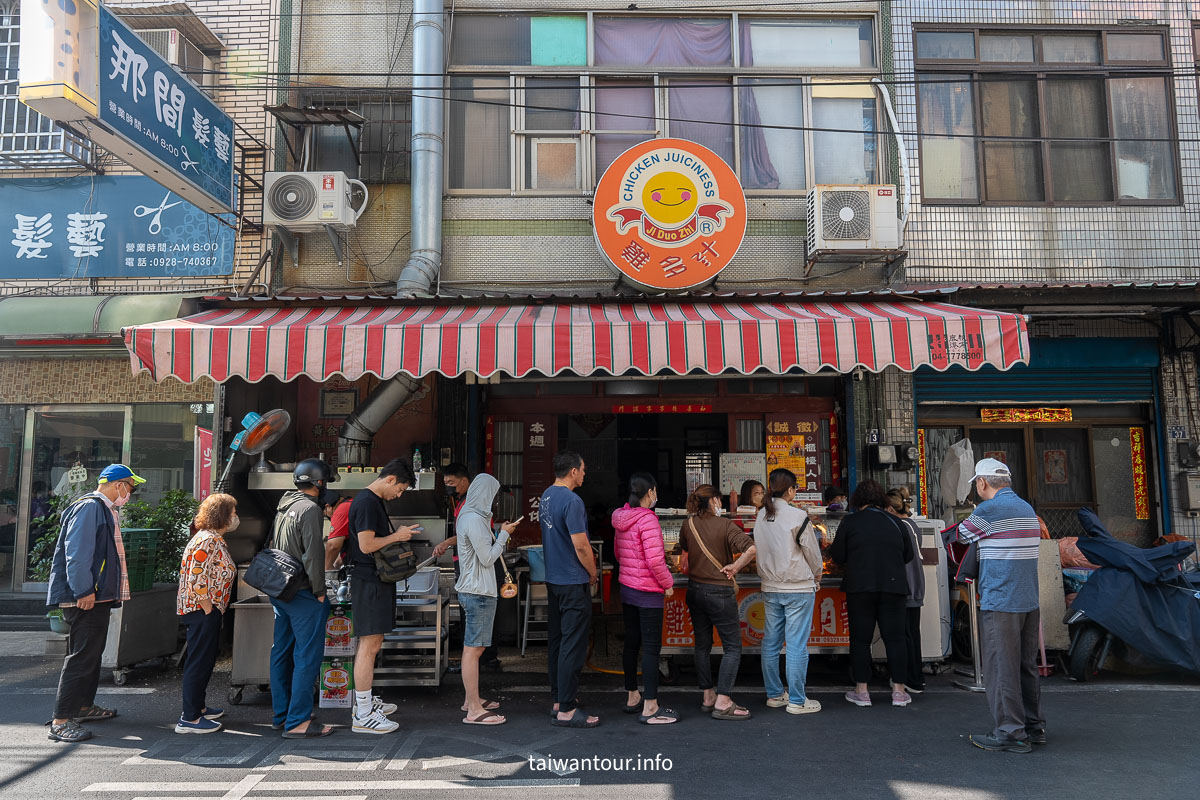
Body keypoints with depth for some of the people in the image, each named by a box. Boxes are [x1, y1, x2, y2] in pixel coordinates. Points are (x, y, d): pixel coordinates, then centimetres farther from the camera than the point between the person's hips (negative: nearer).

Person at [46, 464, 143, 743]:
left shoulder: (104, 509, 18)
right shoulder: (89, 507, -15)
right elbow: (76, 552, -22)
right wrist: (84, 591, -24)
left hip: (98, 595, 11)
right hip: (86, 598, -11)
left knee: (92, 652, 19)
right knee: (82, 655, -9)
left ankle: (83, 706, 33)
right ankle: (61, 721, -5)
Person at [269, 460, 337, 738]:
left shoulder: (284, 505, 13)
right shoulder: (310, 509, -15)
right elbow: (313, 554, -20)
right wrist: (319, 591, -12)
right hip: (301, 592, -9)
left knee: (281, 652, 14)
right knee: (308, 656, -5)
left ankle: (281, 715, 22)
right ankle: (298, 721, -3)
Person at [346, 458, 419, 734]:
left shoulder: (375, 501, 17)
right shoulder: (367, 502, -16)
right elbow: (366, 545, -21)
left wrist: (399, 534, 13)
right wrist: (397, 536, -10)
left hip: (377, 579, 11)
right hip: (369, 580, -11)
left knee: (372, 643, 17)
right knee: (369, 645, -7)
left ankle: (365, 701, 28)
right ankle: (363, 716, -2)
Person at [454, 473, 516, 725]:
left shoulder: (467, 514, 14)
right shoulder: (475, 519, -17)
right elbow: (487, 558, -16)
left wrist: (501, 534, 14)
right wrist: (504, 534, -7)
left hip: (471, 589, 11)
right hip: (478, 591, -11)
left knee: (474, 647, 18)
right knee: (473, 648, -7)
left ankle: (472, 699, 29)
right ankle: (474, 711, -3)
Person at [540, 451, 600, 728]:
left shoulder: (546, 496, 10)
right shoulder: (572, 501, -19)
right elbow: (581, 545, -21)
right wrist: (593, 574, -6)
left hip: (553, 578, 10)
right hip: (573, 582, -9)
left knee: (556, 640, 15)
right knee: (573, 645, -4)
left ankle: (558, 698, 25)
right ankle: (566, 710, 0)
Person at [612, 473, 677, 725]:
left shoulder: (621, 519, 6)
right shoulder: (647, 519, -20)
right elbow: (655, 560, -24)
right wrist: (667, 583, -10)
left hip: (627, 588, 9)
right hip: (648, 592, -8)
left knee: (631, 643, 17)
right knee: (651, 647, -1)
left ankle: (632, 697, 30)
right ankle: (650, 708, 4)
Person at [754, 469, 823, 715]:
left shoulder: (760, 516, 4)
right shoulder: (797, 516, -14)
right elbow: (812, 551, -5)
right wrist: (817, 576, 12)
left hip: (770, 588, 6)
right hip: (799, 588, -6)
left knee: (771, 642, 12)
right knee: (797, 645, 0)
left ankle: (774, 694, 22)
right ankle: (797, 701, 5)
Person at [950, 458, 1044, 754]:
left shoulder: (988, 510, -12)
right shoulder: (1028, 509, 14)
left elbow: (960, 536, 2)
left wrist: (952, 532, 23)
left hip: (1000, 602, -8)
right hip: (1029, 601, 8)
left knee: (1002, 668, -2)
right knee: (1026, 666, 15)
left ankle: (1011, 732, 1)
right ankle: (1034, 727, 23)